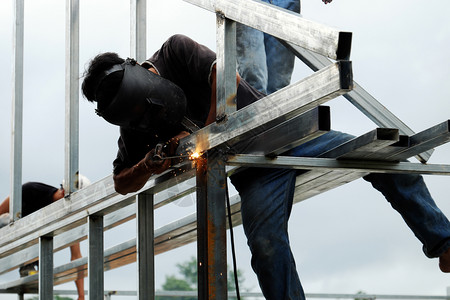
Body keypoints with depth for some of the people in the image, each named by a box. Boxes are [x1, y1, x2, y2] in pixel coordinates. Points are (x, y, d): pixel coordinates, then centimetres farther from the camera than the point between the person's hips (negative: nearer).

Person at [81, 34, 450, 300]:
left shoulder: (176, 52, -16)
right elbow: (123, 184, 2)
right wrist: (150, 163, -18)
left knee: (384, 161, -8)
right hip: (255, 174, 1)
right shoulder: (137, 127, -5)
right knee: (266, 245, -25)